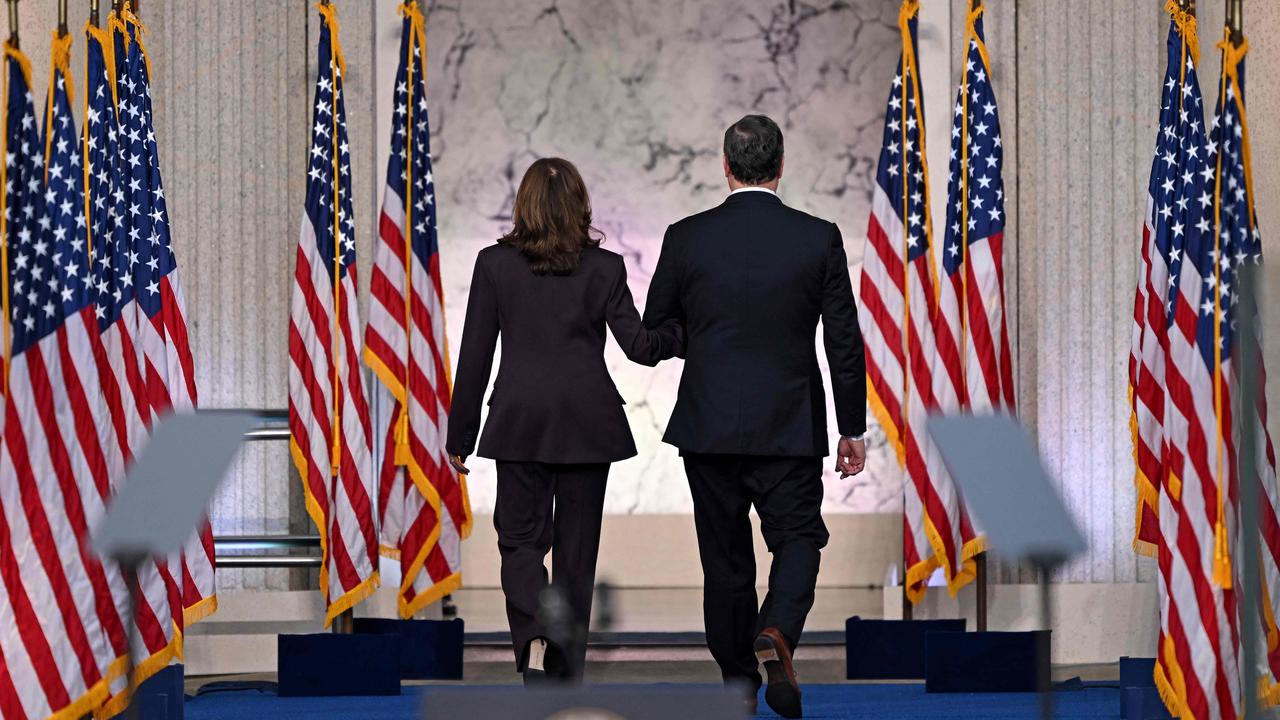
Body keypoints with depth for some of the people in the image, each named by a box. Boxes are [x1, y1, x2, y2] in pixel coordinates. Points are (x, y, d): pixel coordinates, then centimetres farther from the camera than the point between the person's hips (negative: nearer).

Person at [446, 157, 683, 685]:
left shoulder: (494, 264, -1)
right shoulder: (604, 267, -3)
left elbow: (474, 355, 1)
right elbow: (638, 346, -4)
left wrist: (460, 435, 7)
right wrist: (682, 334, 16)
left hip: (519, 421, 0)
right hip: (587, 423, 0)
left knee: (521, 538, 6)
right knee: (576, 546, 8)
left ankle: (535, 636, -22)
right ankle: (565, 672, 11)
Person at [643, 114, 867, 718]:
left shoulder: (686, 238, -5)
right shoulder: (819, 239, -5)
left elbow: (653, 333, 4)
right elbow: (845, 343, -1)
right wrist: (852, 428, 7)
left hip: (708, 423, 1)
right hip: (790, 427, -1)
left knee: (725, 556, 11)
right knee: (798, 538, 10)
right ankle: (775, 636, -18)